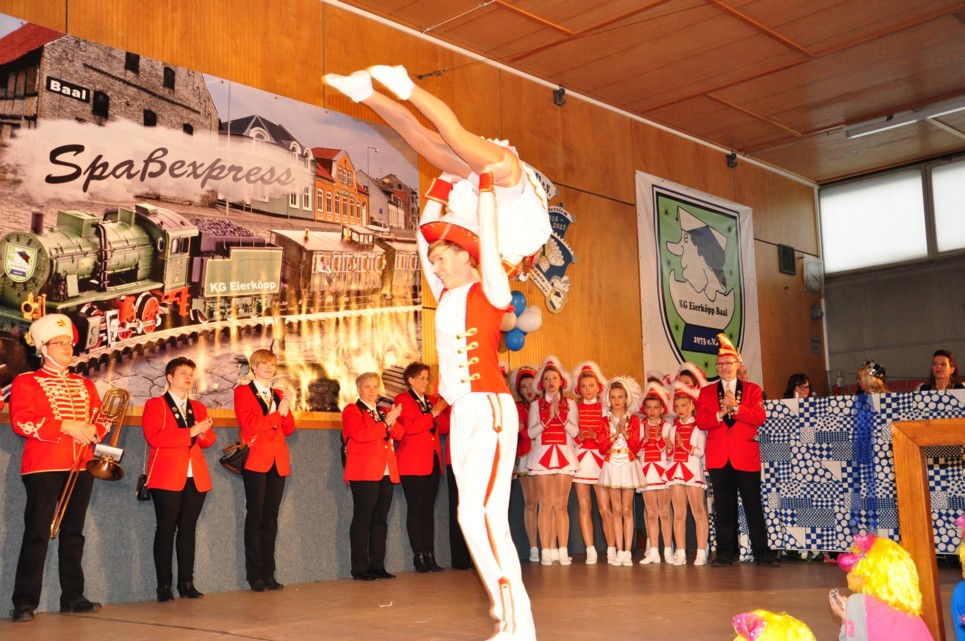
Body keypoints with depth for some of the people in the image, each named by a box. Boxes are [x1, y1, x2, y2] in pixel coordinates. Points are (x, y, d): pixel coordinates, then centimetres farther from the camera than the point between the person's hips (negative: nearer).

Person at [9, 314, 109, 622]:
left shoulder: (85, 385, 17)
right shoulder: (26, 382, 1)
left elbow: (102, 421, 16)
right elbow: (21, 422, -11)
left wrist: (93, 431, -7)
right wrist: (65, 426, -18)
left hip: (81, 466, 5)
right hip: (43, 466, -5)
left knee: (74, 532, 8)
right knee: (37, 533, -8)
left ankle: (73, 597, 14)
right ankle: (25, 602, -3)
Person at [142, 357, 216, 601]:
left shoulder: (198, 407, 20)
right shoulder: (155, 405, 2)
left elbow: (209, 440, 13)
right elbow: (153, 437, -14)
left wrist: (203, 432, -11)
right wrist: (190, 432, -16)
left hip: (195, 478, 5)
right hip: (167, 478, -5)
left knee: (188, 529, 5)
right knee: (166, 529, -3)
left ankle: (187, 583, 9)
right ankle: (164, 586, 1)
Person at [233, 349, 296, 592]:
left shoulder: (279, 394, 18)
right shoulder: (243, 392, 3)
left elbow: (289, 429, 10)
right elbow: (249, 424, -11)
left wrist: (286, 411, -8)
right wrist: (277, 413, -9)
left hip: (278, 461, 5)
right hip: (256, 460, -5)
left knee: (271, 517, 5)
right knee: (255, 517, -4)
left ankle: (269, 574, 7)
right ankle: (254, 575, 0)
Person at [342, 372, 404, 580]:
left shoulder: (383, 411, 22)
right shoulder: (352, 410, 3)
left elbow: (398, 434, 8)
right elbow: (361, 433, -16)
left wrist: (393, 420, -12)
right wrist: (385, 423, -12)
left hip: (387, 473, 7)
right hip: (364, 473, -6)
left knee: (380, 520, 7)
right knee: (362, 520, -6)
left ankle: (378, 566, 11)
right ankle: (360, 569, -3)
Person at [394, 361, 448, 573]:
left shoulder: (432, 400, 17)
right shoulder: (403, 399, -1)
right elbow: (409, 427, -16)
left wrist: (445, 407, -1)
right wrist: (433, 413, -15)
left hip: (433, 462, 6)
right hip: (413, 463, -6)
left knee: (429, 509, 5)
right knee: (416, 509, -4)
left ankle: (430, 556, 7)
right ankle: (419, 557, 0)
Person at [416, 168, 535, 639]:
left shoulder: (490, 290, -2)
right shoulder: (446, 296, 15)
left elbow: (486, 231, -3)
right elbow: (425, 233, 20)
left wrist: (485, 177, 6)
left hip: (490, 409, -8)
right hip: (460, 413, 8)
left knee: (477, 514, -16)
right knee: (484, 519, 5)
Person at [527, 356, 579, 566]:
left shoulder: (570, 404, 11)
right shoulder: (536, 405, 10)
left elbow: (574, 431, 0)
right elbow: (531, 432, 0)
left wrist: (560, 415, -11)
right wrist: (548, 418, -12)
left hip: (564, 454, 0)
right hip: (543, 454, 0)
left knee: (561, 504, -3)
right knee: (546, 504, -4)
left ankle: (562, 551, -1)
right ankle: (546, 551, -2)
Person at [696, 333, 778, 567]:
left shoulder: (752, 390, 9)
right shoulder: (706, 392, 12)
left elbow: (760, 417, -6)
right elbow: (701, 421, 0)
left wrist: (735, 407, -15)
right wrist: (721, 413, -16)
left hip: (746, 457, -1)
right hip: (718, 457, 1)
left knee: (753, 506, 0)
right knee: (723, 508, 5)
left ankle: (762, 552, 6)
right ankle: (725, 553, 11)